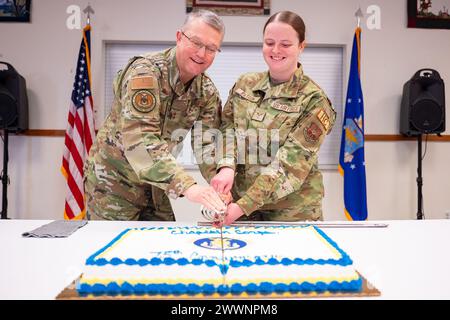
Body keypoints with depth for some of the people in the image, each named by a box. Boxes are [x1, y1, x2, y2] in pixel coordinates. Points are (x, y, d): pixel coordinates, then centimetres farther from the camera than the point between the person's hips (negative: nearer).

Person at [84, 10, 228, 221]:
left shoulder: (207, 92, -3)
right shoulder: (145, 72, -23)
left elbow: (209, 145, -10)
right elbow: (139, 139, -35)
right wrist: (186, 185, -46)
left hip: (154, 184, 6)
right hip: (113, 181, -6)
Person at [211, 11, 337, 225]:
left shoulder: (313, 99, -11)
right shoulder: (244, 84, 3)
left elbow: (291, 162, -18)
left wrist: (243, 206, -26)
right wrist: (227, 167, -21)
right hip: (238, 202, 4)